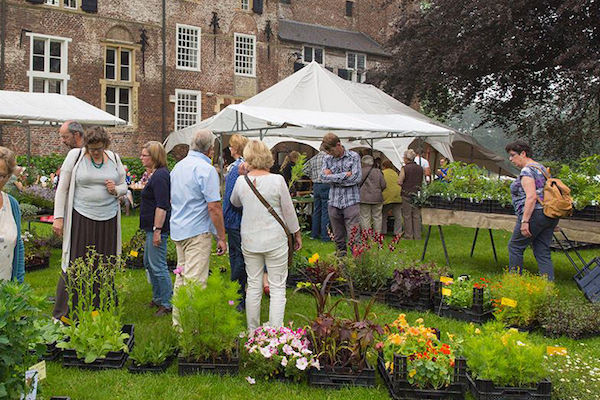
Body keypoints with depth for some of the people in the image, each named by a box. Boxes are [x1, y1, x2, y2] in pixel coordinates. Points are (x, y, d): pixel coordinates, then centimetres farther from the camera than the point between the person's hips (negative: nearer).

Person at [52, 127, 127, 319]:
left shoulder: (114, 158, 8)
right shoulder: (75, 156, 0)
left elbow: (124, 186, 17)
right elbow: (62, 188, 1)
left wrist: (116, 190, -7)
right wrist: (58, 217, -4)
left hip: (108, 220, 3)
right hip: (81, 219, -3)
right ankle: (62, 314, 10)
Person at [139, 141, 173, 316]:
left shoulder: (160, 176, -17)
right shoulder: (157, 174, 15)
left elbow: (162, 206, -23)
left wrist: (157, 230, -25)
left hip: (158, 227, -11)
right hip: (152, 227, 11)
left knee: (158, 266, -5)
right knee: (149, 263, 19)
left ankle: (167, 303, 4)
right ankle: (158, 298, 30)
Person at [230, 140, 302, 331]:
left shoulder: (241, 181, -3)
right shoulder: (277, 180, -11)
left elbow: (235, 202, 19)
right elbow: (289, 211, -3)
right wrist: (297, 234, 10)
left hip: (249, 241, 3)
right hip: (275, 240, -3)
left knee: (253, 286, 12)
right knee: (277, 288, 4)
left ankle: (252, 331, 22)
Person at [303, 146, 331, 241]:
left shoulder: (313, 159, 11)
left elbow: (305, 170, 17)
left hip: (315, 186, 7)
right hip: (325, 185, -7)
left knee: (316, 210, 15)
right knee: (325, 212, -3)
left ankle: (314, 234, 20)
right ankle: (325, 236, -2)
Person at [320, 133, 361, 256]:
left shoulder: (354, 157, -1)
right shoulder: (327, 159, 8)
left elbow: (356, 178, -12)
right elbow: (323, 177, -7)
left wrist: (333, 178, -7)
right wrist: (345, 175, -14)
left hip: (351, 201, -4)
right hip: (334, 202, 4)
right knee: (338, 234, 11)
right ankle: (341, 253, 23)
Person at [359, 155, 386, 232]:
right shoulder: (378, 171, 1)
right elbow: (383, 185, 1)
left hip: (364, 198, -2)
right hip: (377, 198, 2)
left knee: (365, 218, 1)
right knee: (377, 217, 11)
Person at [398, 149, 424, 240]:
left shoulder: (405, 168, -12)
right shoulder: (420, 168, 3)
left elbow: (399, 182, -13)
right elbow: (422, 181, 12)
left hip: (407, 194, -4)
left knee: (407, 215, 4)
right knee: (417, 215, 10)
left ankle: (408, 235, 7)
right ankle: (417, 236, 13)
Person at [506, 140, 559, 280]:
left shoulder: (527, 170, -10)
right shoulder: (541, 168, 19)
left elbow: (531, 197, -21)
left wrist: (525, 221, -23)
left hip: (535, 214, -9)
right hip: (550, 216, 9)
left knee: (515, 247, 3)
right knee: (543, 252, 8)